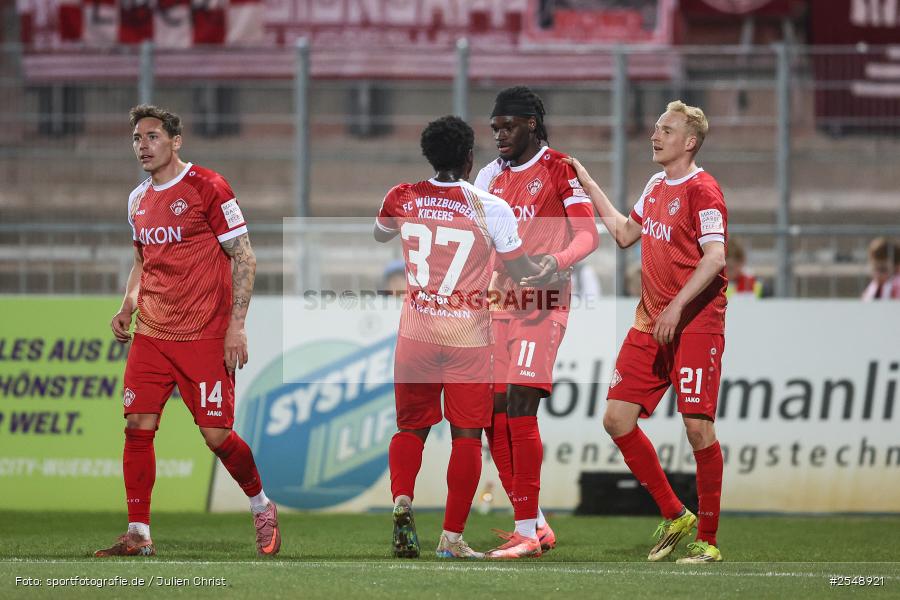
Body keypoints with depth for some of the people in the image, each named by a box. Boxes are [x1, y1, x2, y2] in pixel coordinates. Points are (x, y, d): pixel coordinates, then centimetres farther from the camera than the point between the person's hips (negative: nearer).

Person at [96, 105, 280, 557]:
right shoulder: (138, 200, 12)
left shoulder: (207, 187, -8)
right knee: (138, 426, -5)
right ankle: (138, 536, -1)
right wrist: (127, 305, 9)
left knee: (217, 435, -5)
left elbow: (243, 257, -7)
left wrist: (236, 324, -13)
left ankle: (261, 506, 21)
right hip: (152, 334, 6)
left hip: (206, 337, -6)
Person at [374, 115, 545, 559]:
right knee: (466, 435, 6)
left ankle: (401, 499, -13)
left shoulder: (403, 199, -2)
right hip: (469, 338, -2)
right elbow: (523, 272, 1)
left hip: (416, 334, 2)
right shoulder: (491, 209, -10)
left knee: (411, 427, 14)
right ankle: (452, 537, 4)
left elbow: (379, 235, 21)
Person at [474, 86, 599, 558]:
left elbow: (588, 235, -10)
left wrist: (557, 261, -27)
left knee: (519, 406, -15)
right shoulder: (491, 175, 15)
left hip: (542, 304, -7)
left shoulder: (560, 170, -5)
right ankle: (535, 525, 12)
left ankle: (527, 533, -13)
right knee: (493, 413, 2)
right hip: (500, 303, 7)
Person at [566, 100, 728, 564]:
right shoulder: (656, 186, 14)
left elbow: (715, 257, -20)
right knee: (617, 418, 3)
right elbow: (626, 234, 28)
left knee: (698, 427, -10)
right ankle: (674, 516, 16)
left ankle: (707, 540, 1)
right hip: (650, 323, 9)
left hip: (695, 324, -9)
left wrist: (677, 307, -26)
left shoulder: (701, 190, -12)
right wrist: (589, 185, 27)